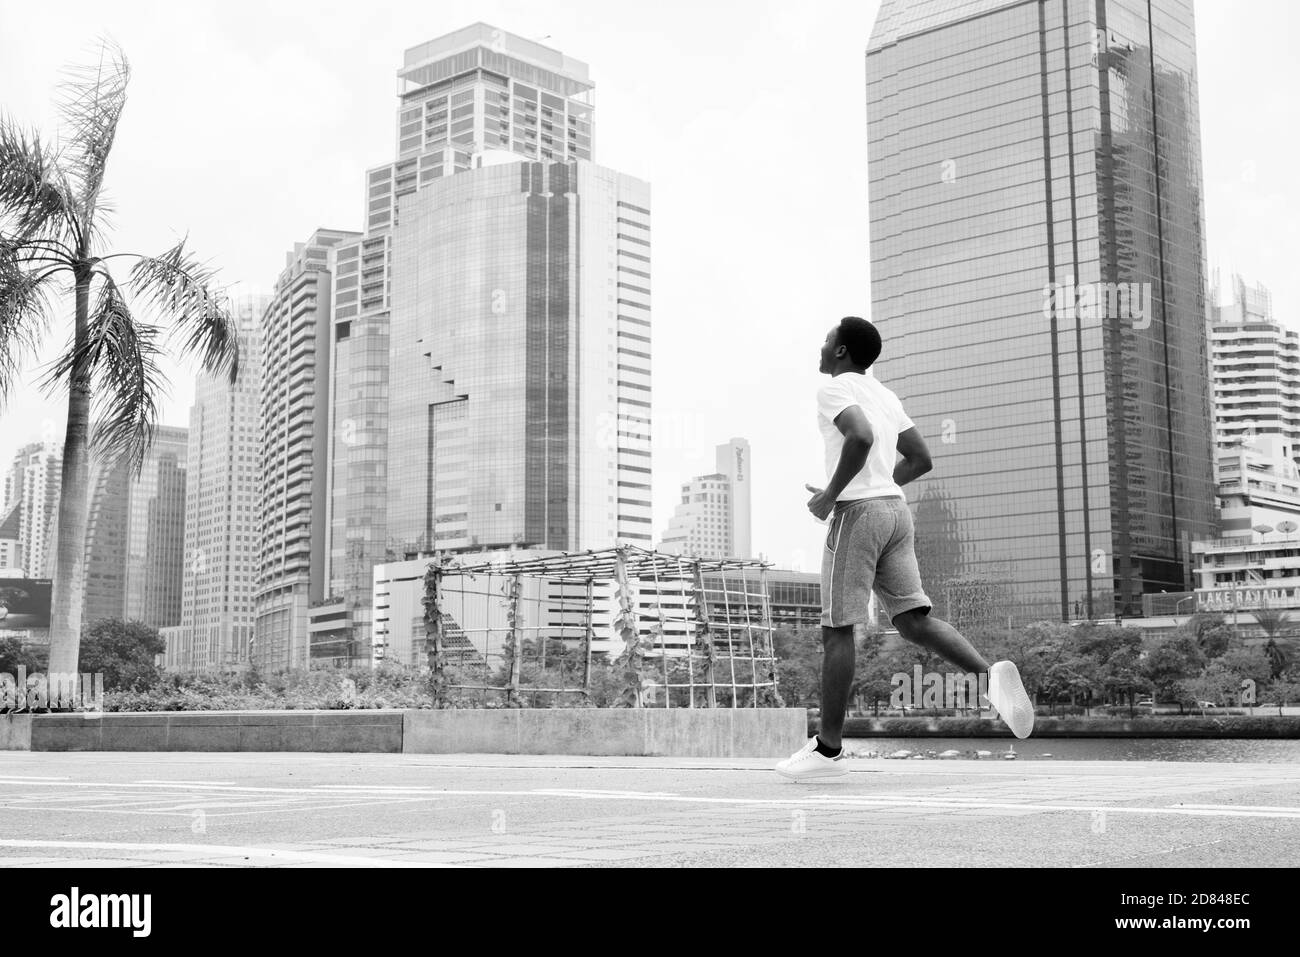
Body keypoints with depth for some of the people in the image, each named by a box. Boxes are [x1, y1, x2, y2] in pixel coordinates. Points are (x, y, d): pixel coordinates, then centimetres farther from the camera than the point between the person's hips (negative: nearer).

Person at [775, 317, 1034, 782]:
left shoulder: (835, 389, -5)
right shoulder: (885, 396, 20)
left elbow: (860, 438, -24)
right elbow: (920, 459, 21)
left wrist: (831, 495, -14)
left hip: (857, 513, -8)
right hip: (896, 508, 8)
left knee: (836, 629, -2)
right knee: (915, 620, 3)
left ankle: (827, 748, 3)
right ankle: (990, 675, -20)